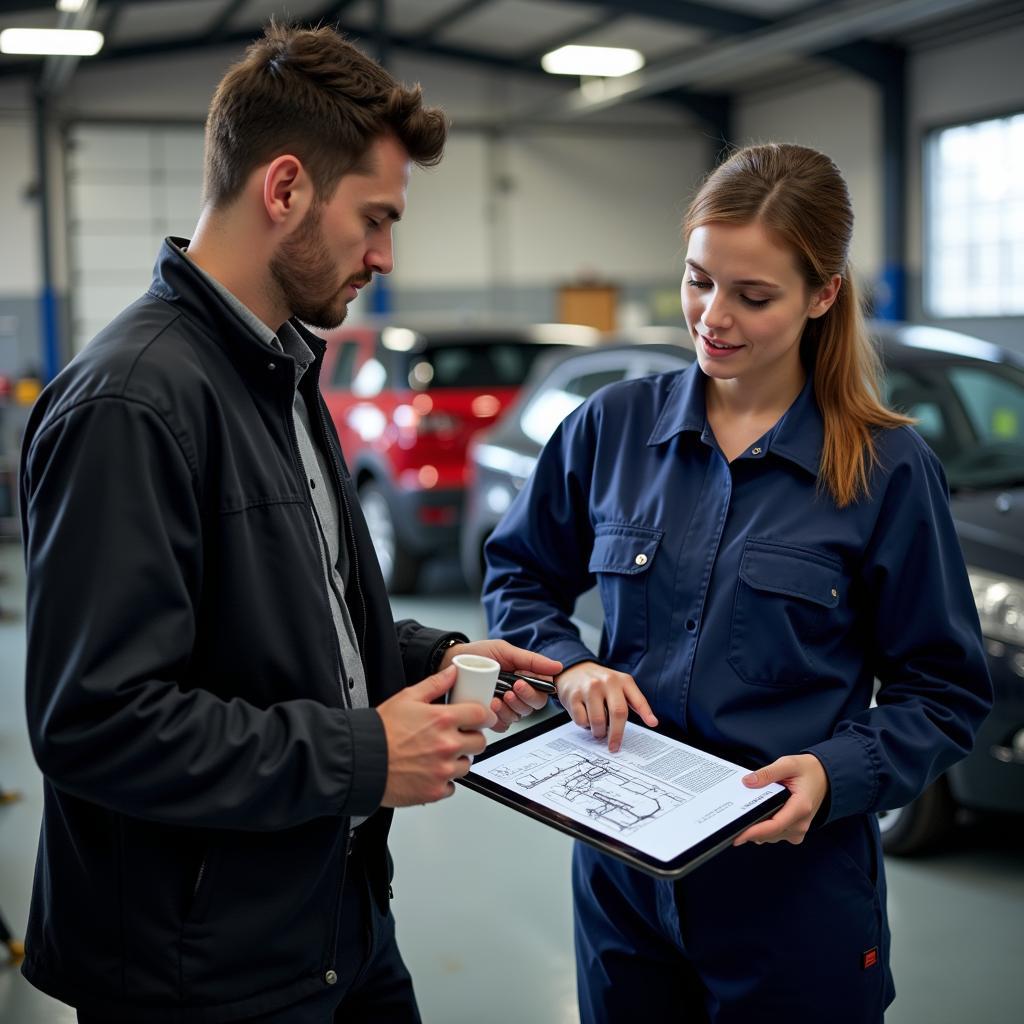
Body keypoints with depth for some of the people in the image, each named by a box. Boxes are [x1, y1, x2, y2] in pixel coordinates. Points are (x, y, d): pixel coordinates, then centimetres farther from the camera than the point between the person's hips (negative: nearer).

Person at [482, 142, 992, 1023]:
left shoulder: (888, 469, -8)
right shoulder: (614, 425, -1)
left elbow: (946, 693, -3)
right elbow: (518, 576, 12)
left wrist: (838, 773, -20)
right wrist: (568, 664, -7)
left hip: (797, 893, -2)